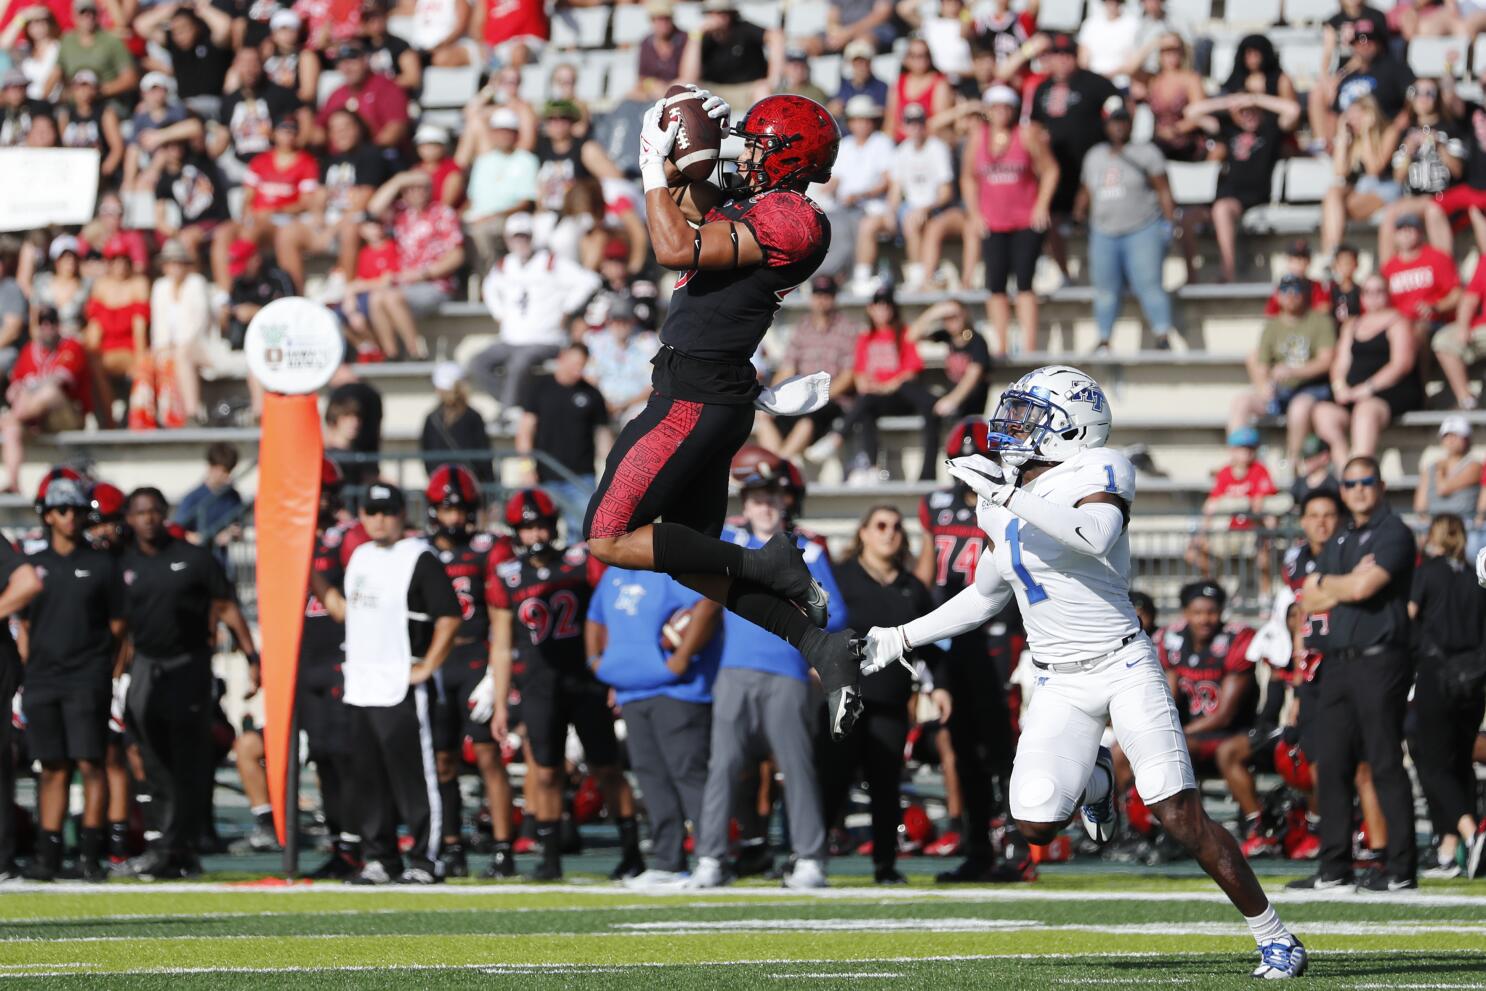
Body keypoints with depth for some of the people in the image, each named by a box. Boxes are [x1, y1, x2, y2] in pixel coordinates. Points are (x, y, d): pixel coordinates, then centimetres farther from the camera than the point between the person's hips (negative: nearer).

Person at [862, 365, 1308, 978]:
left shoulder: (1096, 474, -10)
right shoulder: (996, 500, 10)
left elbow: (1096, 536, -33)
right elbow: (986, 597, 23)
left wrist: (1013, 498, -33)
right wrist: (899, 640, 20)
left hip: (1123, 665, -6)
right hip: (1060, 683, 6)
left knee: (1181, 818, -13)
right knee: (1035, 824, -10)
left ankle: (1272, 934, -2)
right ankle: (1092, 779, 25)